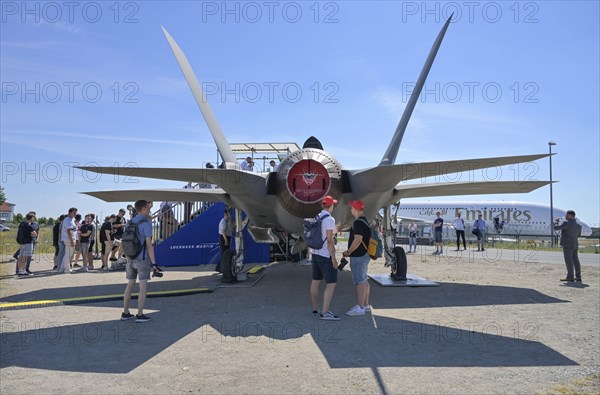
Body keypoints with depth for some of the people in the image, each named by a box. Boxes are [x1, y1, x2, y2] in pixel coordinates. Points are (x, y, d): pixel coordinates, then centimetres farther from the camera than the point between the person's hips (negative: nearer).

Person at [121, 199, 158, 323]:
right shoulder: (146, 224, -16)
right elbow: (149, 245, -19)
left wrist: (127, 261, 20)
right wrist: (154, 264, -16)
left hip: (131, 259, 7)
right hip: (143, 259, -7)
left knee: (130, 285, 15)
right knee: (143, 287, 1)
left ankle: (125, 313, 19)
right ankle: (140, 315, 3)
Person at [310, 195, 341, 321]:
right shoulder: (329, 219, -16)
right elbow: (329, 240, -19)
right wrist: (333, 258, -16)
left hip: (315, 254, 9)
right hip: (326, 256, -9)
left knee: (315, 282, 12)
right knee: (331, 283, -5)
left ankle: (315, 309, 21)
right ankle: (324, 312, -8)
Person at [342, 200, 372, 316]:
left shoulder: (358, 222, -18)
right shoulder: (365, 221, 15)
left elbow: (358, 239, -26)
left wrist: (348, 251, -16)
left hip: (359, 256, -11)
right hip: (365, 254, 11)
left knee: (360, 281, -7)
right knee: (364, 281, 16)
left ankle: (360, 308, -3)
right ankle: (365, 305, 25)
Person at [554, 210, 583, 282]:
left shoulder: (567, 223, -15)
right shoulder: (578, 225, 11)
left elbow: (556, 228, -12)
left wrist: (556, 221, 6)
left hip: (567, 245, -8)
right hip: (575, 244, 8)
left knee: (568, 260, -7)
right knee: (575, 260, 12)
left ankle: (570, 277, -8)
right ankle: (578, 277, 15)